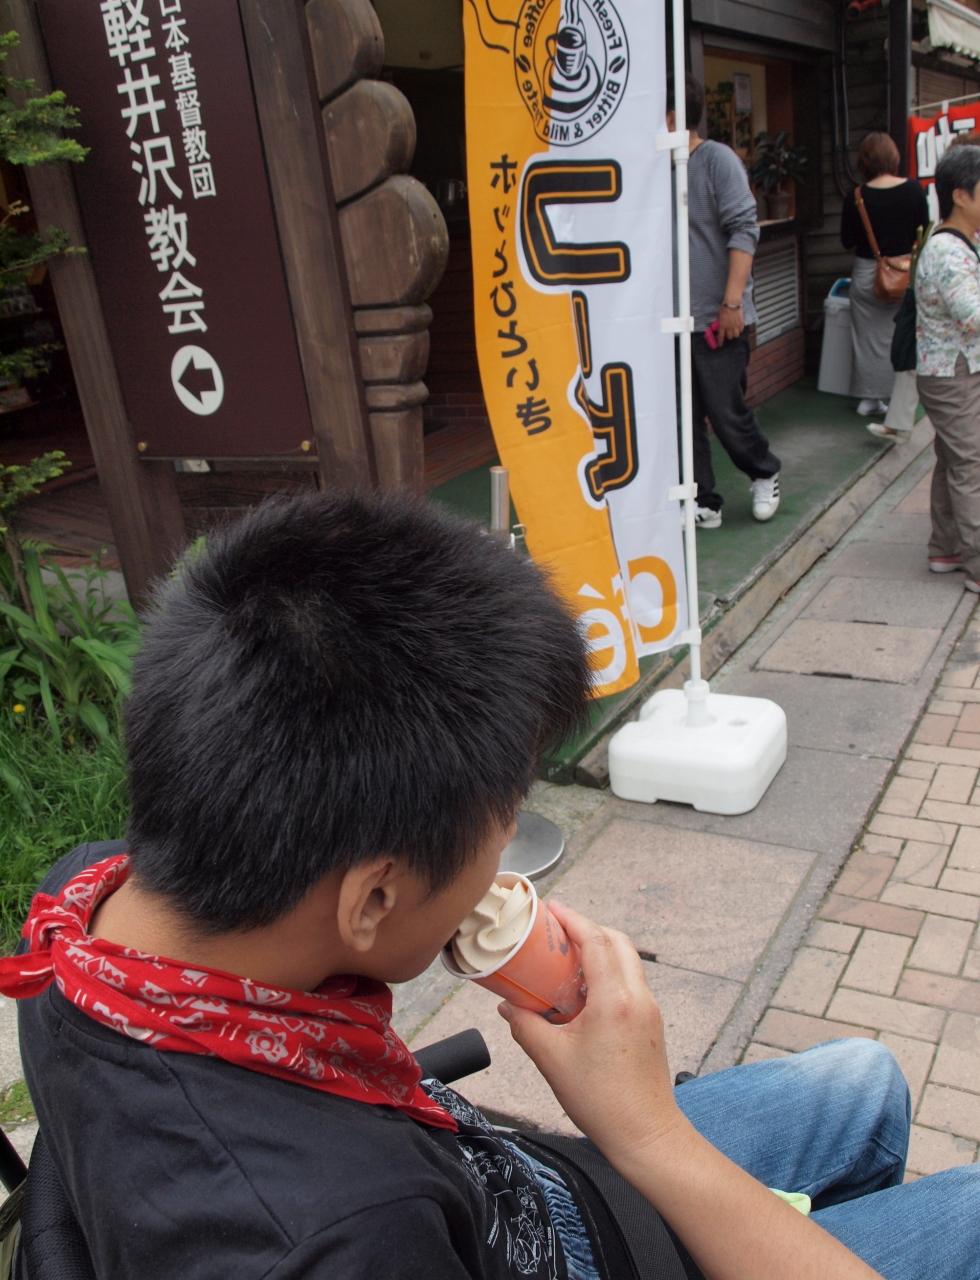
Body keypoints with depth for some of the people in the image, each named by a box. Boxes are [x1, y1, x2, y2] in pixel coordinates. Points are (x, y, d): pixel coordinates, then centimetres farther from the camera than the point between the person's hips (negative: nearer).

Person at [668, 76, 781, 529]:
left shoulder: (717, 159, -6)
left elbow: (744, 230, -12)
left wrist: (732, 303, -19)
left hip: (716, 319, -6)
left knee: (727, 413, 1)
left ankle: (764, 474, 28)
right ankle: (703, 503, 17)